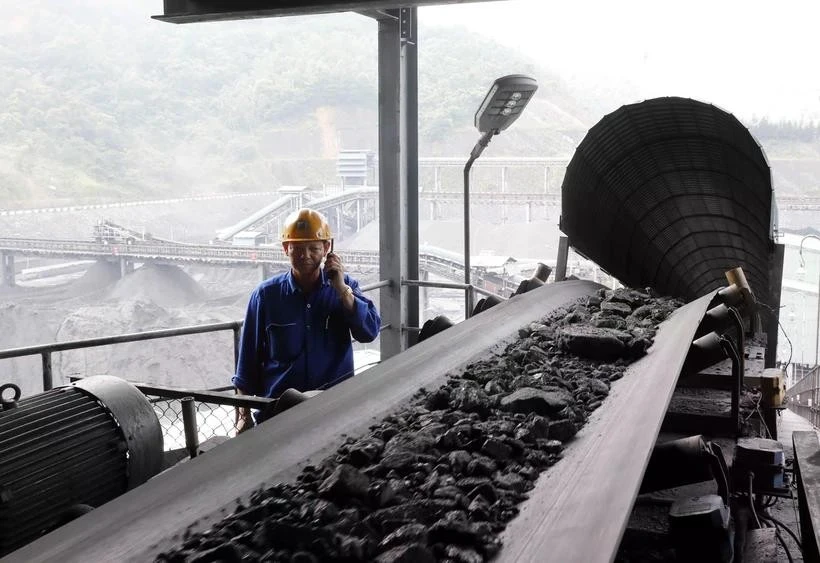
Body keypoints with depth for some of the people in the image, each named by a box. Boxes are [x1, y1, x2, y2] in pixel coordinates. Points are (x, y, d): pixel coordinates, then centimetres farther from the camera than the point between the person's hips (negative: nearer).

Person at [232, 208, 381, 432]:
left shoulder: (344, 286, 6)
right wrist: (244, 415, 7)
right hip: (276, 408, -1)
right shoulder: (266, 294, 2)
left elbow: (369, 332, -5)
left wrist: (342, 290, -13)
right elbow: (249, 357, 7)